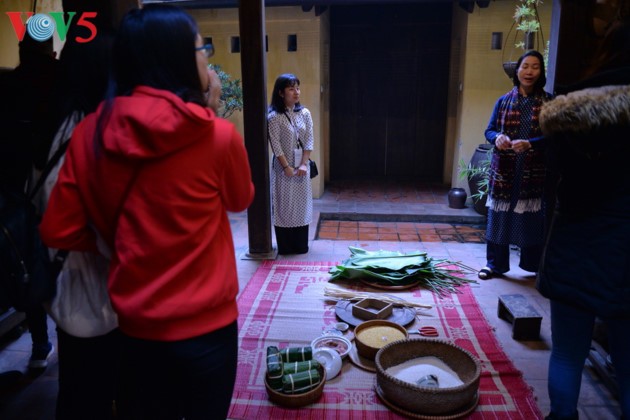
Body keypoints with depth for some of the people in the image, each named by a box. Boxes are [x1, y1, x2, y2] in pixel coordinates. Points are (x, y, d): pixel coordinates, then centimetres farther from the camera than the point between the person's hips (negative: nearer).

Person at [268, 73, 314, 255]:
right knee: (284, 205, 1)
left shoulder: (305, 113, 3)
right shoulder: (274, 117, -10)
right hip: (283, 167, -4)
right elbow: (276, 145, -12)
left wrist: (304, 164, -8)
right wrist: (287, 167, -15)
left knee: (302, 204, 8)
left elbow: (309, 141, 1)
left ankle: (301, 245, 19)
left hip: (302, 165, 4)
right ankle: (285, 247, 12)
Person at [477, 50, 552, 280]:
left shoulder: (548, 102, 2)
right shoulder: (504, 101, 7)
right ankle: (495, 264, 19)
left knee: (532, 220, 4)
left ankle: (535, 265, 21)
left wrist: (530, 144, -22)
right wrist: (498, 137, -17)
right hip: (504, 169, 1)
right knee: (499, 217, 6)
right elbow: (489, 130, 6)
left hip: (534, 171, -1)